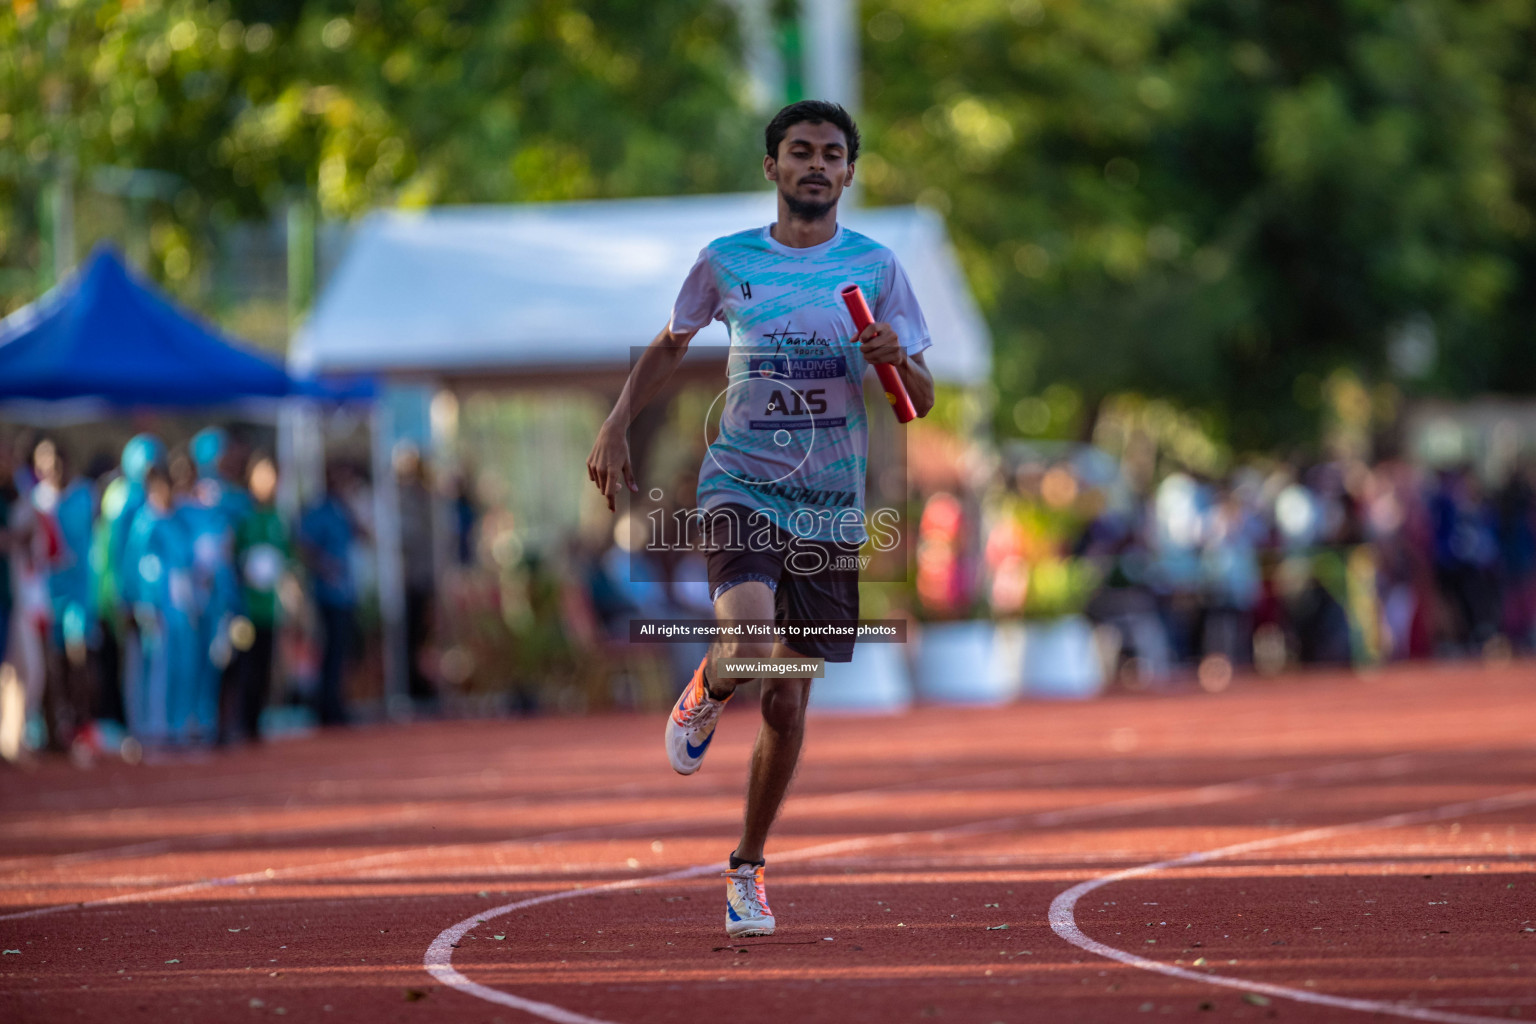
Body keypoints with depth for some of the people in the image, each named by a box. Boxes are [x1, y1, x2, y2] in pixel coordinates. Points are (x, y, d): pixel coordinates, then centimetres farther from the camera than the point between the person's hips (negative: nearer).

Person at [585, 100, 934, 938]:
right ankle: (703, 697, 8)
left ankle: (748, 868, 22)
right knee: (748, 639, -29)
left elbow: (921, 403, 5)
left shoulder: (875, 266, 4)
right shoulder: (726, 262, 3)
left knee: (787, 703, 4)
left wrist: (895, 360, -17)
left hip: (829, 507, 2)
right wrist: (616, 427, 6)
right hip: (740, 486, -1)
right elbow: (668, 348, 19)